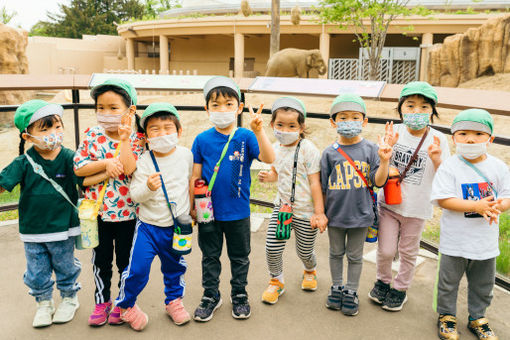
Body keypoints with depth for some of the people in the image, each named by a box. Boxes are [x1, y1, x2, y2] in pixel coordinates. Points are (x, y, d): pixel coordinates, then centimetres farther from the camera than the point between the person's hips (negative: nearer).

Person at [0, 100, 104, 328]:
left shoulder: (68, 158, -10)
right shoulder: (23, 163, -10)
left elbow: (84, 179, -13)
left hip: (62, 228, -1)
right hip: (32, 231, 1)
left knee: (65, 268, 17)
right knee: (36, 272, 15)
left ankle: (69, 299, 41)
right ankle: (44, 303, 39)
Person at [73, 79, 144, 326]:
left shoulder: (135, 139, -9)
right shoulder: (92, 135, -2)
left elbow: (129, 169, -23)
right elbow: (78, 167, -8)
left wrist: (124, 138, -24)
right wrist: (106, 163, -20)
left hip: (126, 211, -2)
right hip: (97, 210, 2)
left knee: (125, 260, 12)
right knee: (101, 259, 16)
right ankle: (101, 301, 35)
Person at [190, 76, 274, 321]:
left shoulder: (245, 137, -7)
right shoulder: (202, 140, -4)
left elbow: (268, 159, -22)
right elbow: (195, 176, 2)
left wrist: (258, 130, -33)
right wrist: (192, 206, 1)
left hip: (238, 211, -1)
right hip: (208, 211, 1)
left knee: (239, 257, 16)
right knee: (210, 256, 16)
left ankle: (239, 295, 35)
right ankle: (210, 296, 34)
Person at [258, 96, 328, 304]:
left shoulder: (308, 150, -16)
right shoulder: (276, 148, 3)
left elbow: (315, 182, -14)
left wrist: (319, 212, -14)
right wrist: (268, 176, -4)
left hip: (305, 211, -4)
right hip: (282, 206, 5)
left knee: (304, 251, 12)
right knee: (272, 247, -2)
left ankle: (310, 271, 48)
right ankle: (276, 282, 25)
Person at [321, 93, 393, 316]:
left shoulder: (370, 149, -6)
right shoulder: (330, 152, -5)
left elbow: (378, 182, -9)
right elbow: (323, 186, 0)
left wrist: (384, 161, -24)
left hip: (360, 213, -1)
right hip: (335, 214, 1)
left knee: (355, 255, 14)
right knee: (336, 253, 18)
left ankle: (351, 292, 31)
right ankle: (337, 287, 37)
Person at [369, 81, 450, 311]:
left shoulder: (437, 140, -9)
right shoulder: (395, 132, -5)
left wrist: (436, 159, -26)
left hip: (417, 207, -1)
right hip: (389, 202, 1)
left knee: (408, 251, 15)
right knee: (386, 250, 6)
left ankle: (401, 288, 37)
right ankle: (383, 281, 35)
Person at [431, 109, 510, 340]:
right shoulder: (449, 167, -14)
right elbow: (443, 200, -20)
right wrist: (477, 206, -28)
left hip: (486, 241, 3)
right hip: (455, 241, -3)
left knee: (483, 285, 19)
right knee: (448, 281, 14)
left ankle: (477, 318, 40)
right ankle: (446, 315, 35)